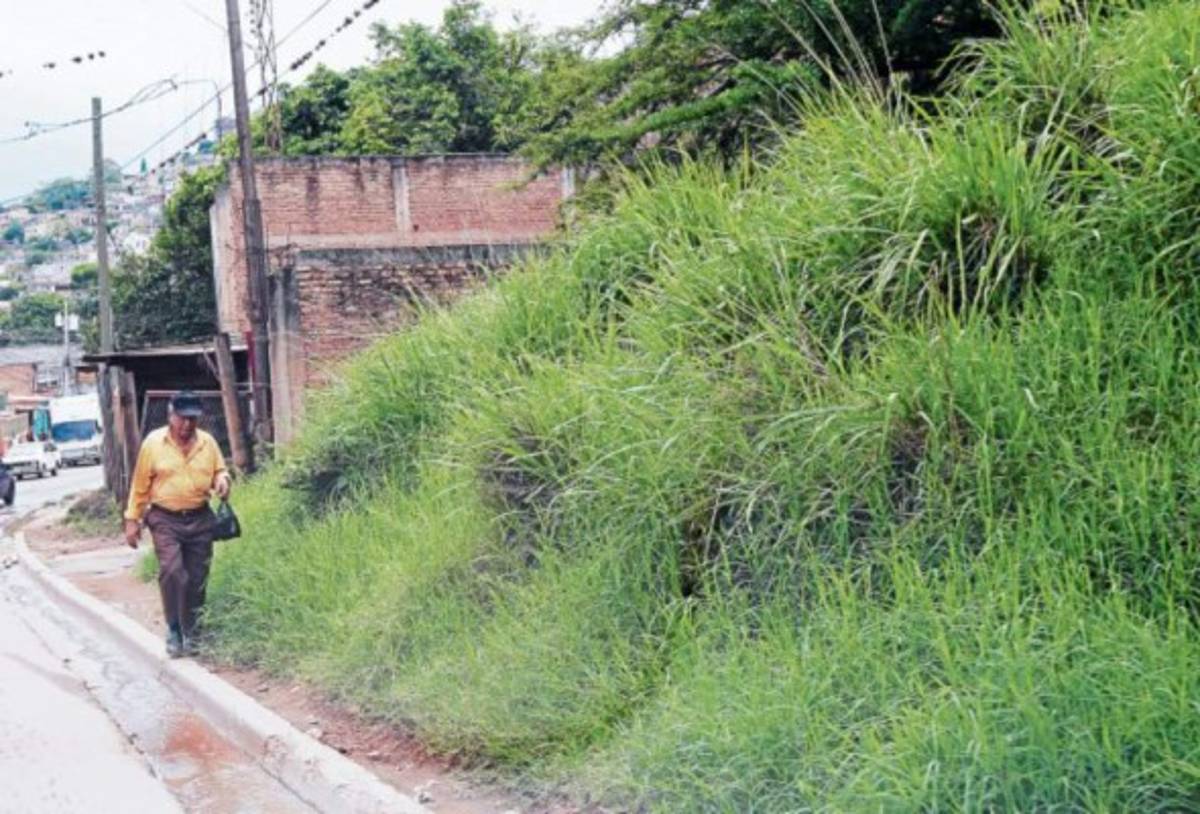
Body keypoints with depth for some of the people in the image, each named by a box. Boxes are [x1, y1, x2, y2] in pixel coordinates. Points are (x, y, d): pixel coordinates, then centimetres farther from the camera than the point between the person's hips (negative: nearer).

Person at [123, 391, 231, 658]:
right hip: (165, 519, -3)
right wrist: (132, 519, 1)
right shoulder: (153, 442, -3)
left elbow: (220, 472, 17)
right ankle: (174, 629, -6)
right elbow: (140, 485, 2)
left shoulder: (208, 442, 4)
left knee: (196, 579, 6)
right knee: (172, 573, -19)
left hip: (200, 519, 3)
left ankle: (190, 632, 19)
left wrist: (222, 480, -7)